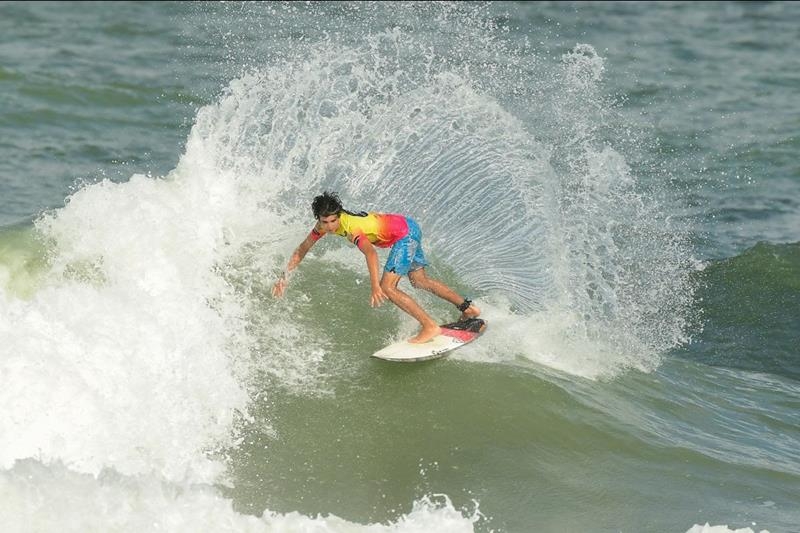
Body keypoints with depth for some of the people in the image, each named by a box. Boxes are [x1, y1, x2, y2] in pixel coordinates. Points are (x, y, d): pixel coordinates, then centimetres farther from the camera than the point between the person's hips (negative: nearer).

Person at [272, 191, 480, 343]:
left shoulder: (350, 227, -33)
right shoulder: (324, 224, -8)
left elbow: (370, 252, -50)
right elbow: (302, 250, 6)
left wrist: (375, 286, -59)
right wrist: (285, 276, 1)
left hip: (406, 234, -9)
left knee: (387, 288, -16)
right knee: (420, 281, 20)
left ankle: (430, 326, -13)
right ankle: (468, 308, 28)